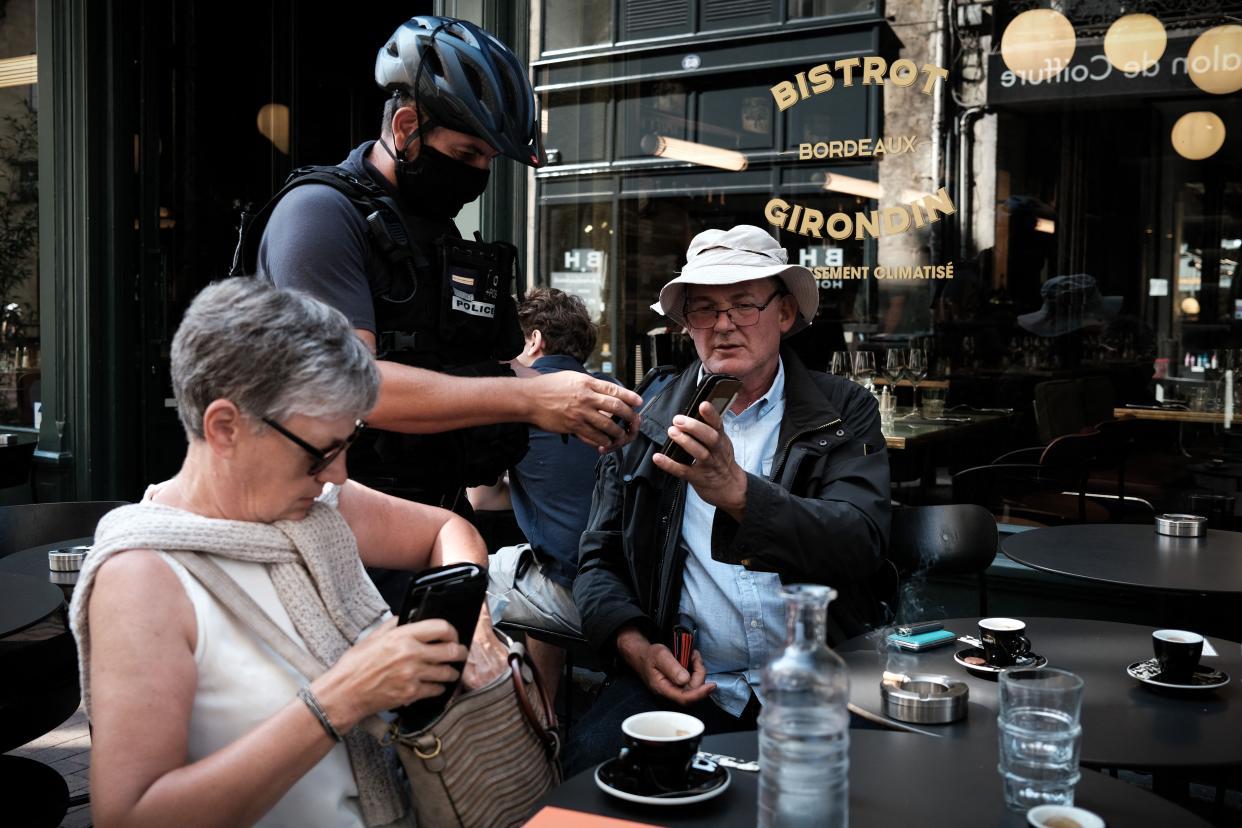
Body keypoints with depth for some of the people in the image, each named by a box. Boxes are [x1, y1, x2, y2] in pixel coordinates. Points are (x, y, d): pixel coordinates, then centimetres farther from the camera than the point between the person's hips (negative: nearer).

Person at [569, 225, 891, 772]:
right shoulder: (646, 424, 9)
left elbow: (860, 543, -11)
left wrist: (738, 491, -28)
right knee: (592, 757, -25)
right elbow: (599, 560, 12)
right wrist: (634, 644, -8)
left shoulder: (845, 413, 5)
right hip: (683, 684, 1)